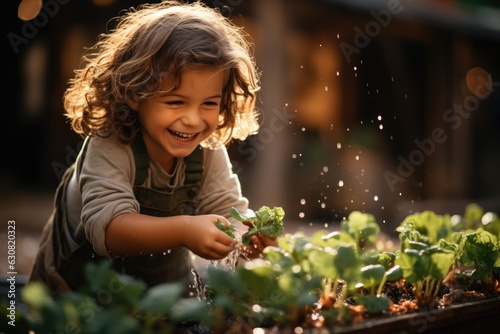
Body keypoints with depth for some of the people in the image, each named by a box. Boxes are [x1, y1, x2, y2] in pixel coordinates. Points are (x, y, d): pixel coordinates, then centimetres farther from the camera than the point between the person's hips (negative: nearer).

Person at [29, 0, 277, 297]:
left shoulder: (209, 151, -11)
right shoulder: (109, 149, -29)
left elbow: (227, 209, -14)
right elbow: (106, 226, -40)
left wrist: (251, 231, -38)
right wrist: (183, 230, -54)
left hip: (165, 280, 5)